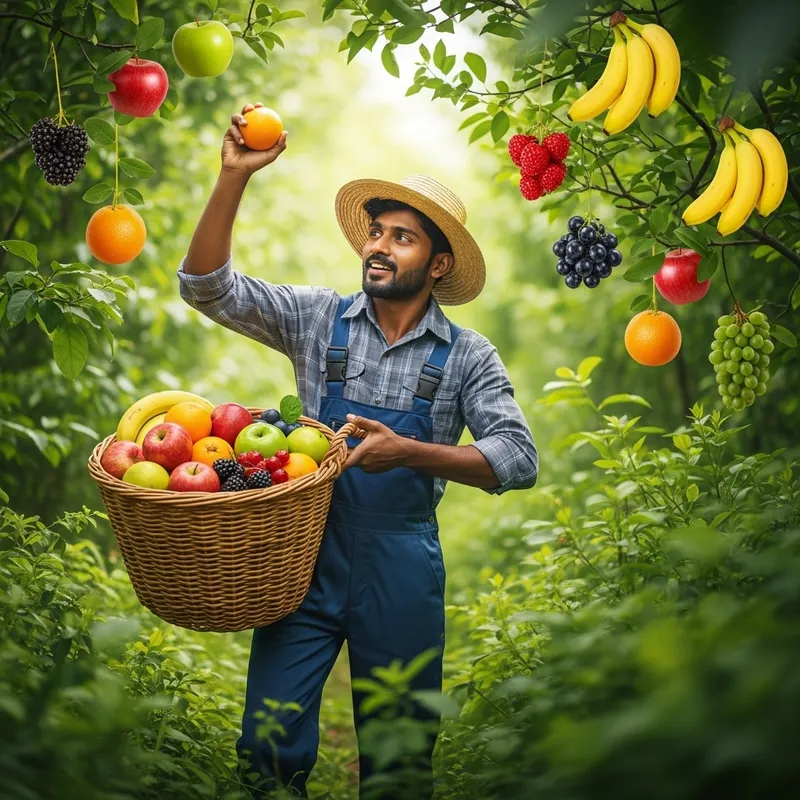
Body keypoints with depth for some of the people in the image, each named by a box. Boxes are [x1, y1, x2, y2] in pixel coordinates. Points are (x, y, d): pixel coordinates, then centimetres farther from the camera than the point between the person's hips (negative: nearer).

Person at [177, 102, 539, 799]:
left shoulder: (466, 356, 1)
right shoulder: (320, 318, 3)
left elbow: (519, 460, -7)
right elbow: (207, 285, -2)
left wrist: (408, 452, -19)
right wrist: (234, 177, -13)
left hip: (401, 566, 0)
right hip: (308, 552, 1)